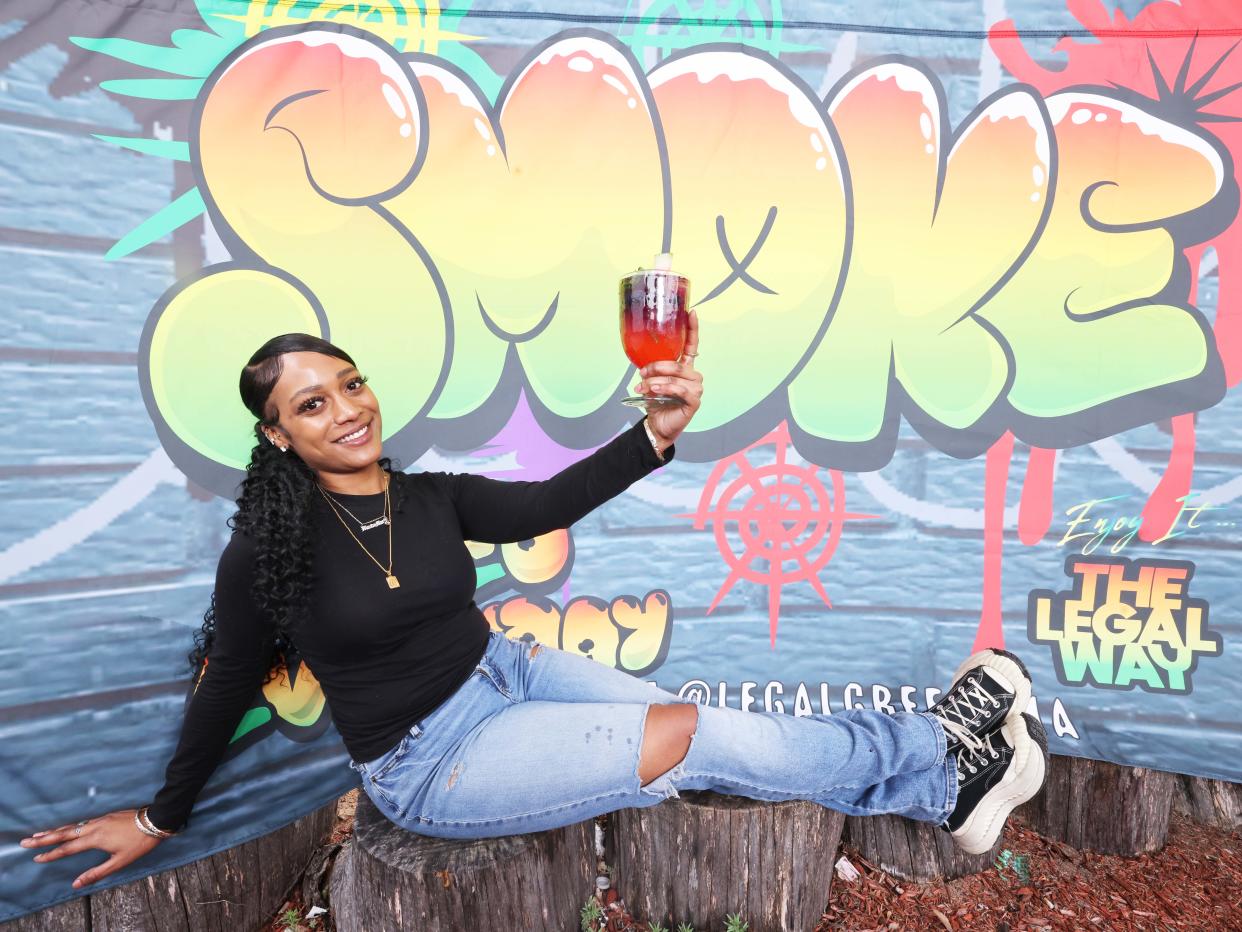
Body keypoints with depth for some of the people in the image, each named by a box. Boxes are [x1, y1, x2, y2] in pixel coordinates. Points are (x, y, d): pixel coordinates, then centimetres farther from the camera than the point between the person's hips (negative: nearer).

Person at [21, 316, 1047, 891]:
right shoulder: (266, 550, -12)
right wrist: (161, 816, 10)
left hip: (510, 671, 5)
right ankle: (942, 767, 1)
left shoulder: (432, 496, -2)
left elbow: (544, 504, -12)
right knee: (700, 739, -15)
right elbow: (229, 685, -1)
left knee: (702, 727, -7)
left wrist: (657, 435, -26)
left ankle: (939, 765, 6)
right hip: (431, 763, -5)